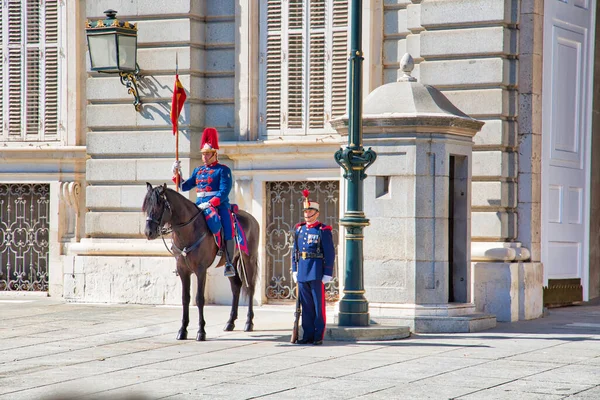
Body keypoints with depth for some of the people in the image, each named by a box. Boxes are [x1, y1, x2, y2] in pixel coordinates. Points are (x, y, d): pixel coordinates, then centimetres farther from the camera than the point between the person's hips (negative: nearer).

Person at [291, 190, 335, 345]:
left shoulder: (323, 231, -4)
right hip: (302, 272, 5)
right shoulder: (299, 229, 13)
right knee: (306, 305, 8)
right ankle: (308, 335, 13)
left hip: (317, 273, -5)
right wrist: (294, 270, 11)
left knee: (319, 305, -1)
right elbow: (295, 251, 16)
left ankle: (318, 336, 3)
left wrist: (327, 274, -11)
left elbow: (330, 254, -6)